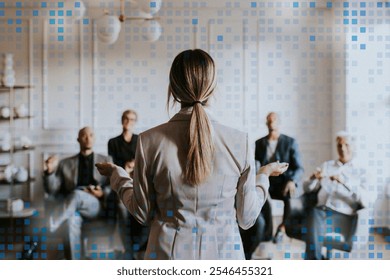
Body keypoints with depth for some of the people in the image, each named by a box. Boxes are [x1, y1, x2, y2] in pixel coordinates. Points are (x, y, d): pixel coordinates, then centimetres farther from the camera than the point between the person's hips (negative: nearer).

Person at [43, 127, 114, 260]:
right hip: (75, 206, 2)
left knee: (77, 194, -34)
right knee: (73, 219, -35)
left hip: (98, 205, -1)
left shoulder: (106, 160, 18)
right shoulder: (66, 163, 19)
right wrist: (50, 171, -8)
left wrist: (102, 193, -12)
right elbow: (52, 190, 11)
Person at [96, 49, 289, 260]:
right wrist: (264, 175, 13)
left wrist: (117, 175, 14)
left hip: (169, 253, 0)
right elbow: (246, 218, -3)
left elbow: (142, 212, -1)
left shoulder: (150, 141, -12)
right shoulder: (238, 142, -11)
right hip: (224, 253, 0)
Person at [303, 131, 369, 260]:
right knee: (314, 213, -34)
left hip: (342, 215, -2)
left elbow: (365, 201, -5)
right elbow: (307, 188, 16)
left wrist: (345, 182, -18)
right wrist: (314, 178, -7)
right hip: (321, 209, 2)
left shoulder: (360, 172, 12)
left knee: (315, 223, -32)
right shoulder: (326, 165, 21)